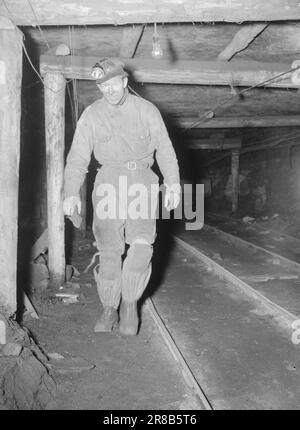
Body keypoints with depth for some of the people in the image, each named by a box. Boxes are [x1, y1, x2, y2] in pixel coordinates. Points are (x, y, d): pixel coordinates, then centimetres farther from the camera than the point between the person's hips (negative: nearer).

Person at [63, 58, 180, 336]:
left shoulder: (146, 110, 5)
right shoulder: (91, 115, 5)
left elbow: (165, 149, 7)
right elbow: (78, 157, 1)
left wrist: (173, 184, -2)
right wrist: (72, 193, -10)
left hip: (141, 181, 0)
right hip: (108, 184, 1)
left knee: (142, 244, -15)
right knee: (109, 251, -2)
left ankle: (130, 304, 6)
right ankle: (109, 310, 14)